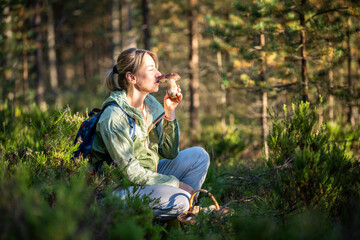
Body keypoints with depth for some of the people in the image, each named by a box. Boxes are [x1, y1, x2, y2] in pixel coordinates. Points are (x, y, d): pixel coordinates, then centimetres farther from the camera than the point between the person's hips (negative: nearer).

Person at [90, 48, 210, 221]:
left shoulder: (152, 104, 2)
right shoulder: (113, 117, -22)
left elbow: (170, 153, 3)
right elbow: (131, 172, -22)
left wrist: (170, 112, -9)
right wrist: (177, 184, -16)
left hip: (149, 176, 9)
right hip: (120, 188, -9)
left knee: (199, 155, 2)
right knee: (178, 200, -29)